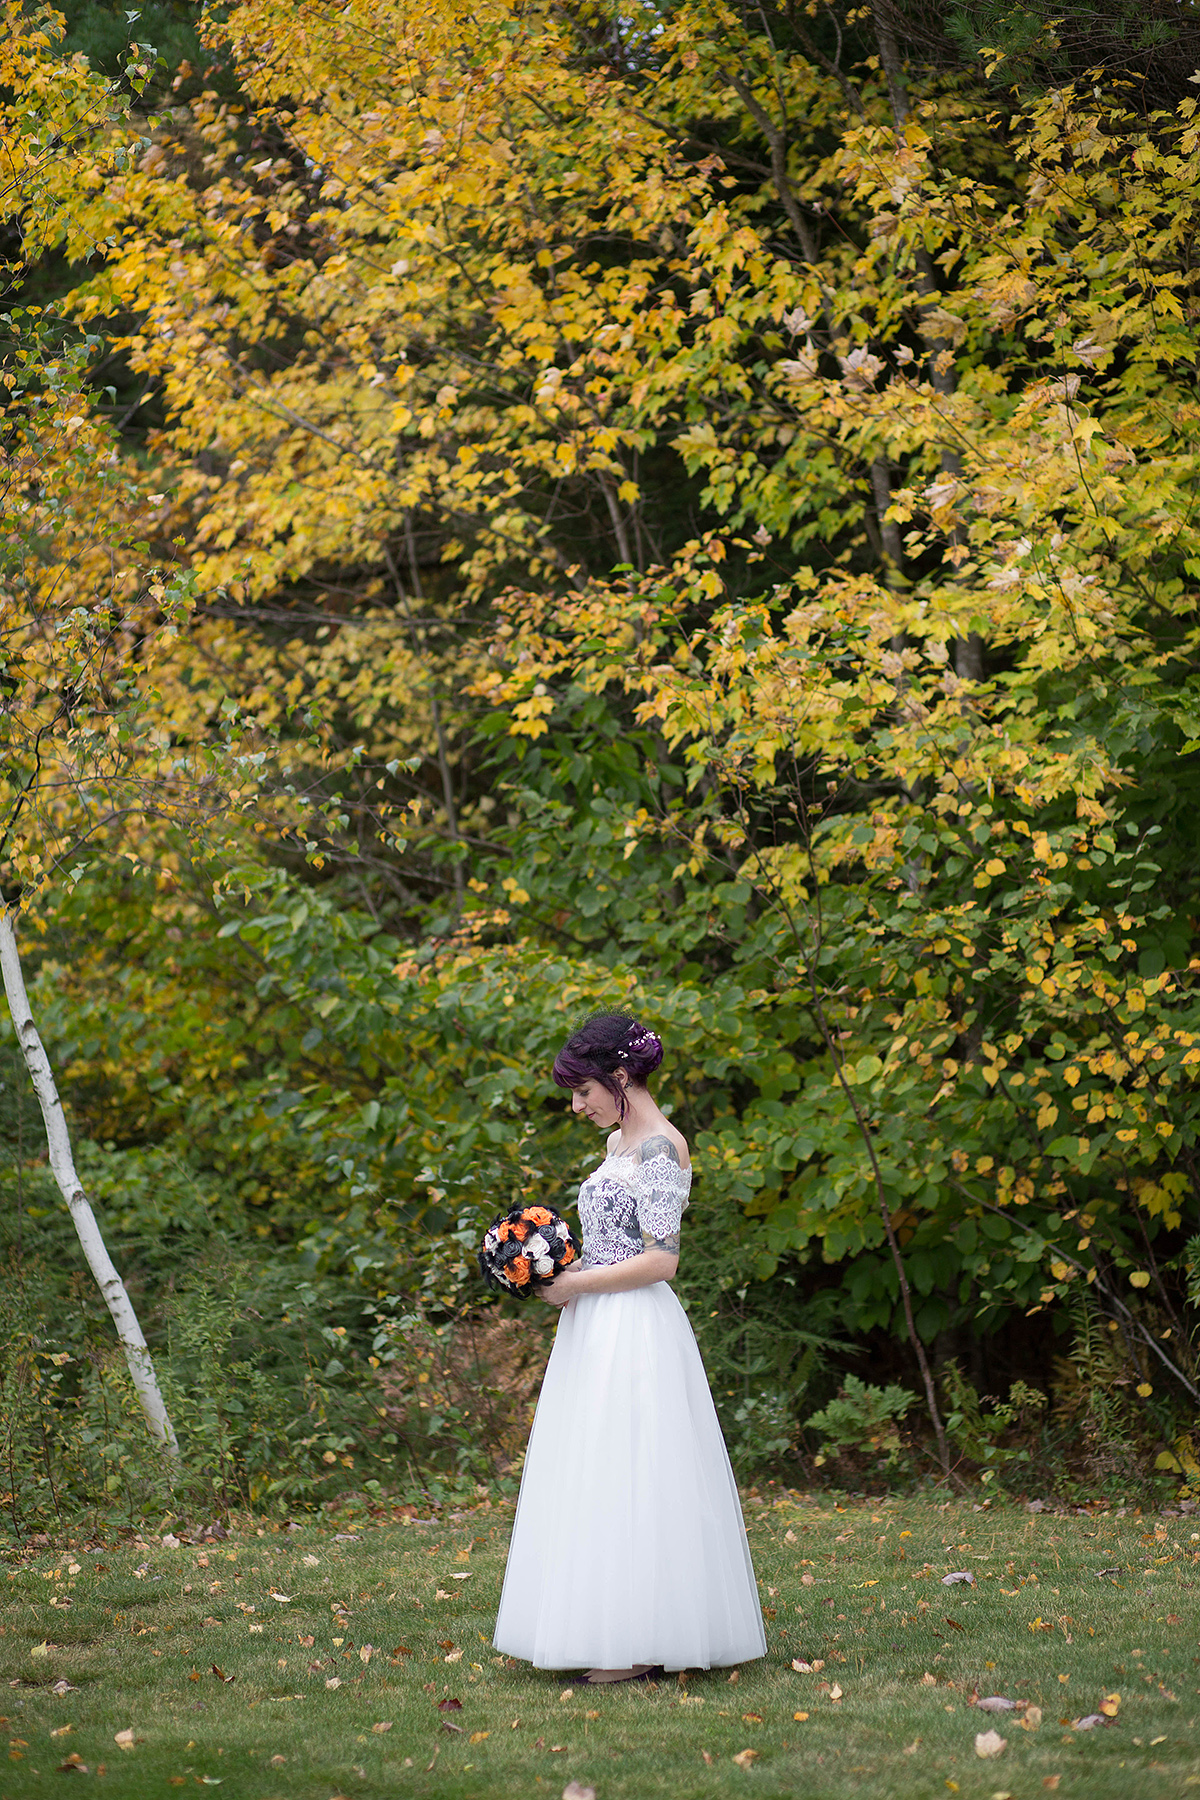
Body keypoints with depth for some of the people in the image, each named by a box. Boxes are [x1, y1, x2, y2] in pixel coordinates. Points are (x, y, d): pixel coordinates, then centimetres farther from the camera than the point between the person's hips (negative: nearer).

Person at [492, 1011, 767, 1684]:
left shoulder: (659, 1149, -14)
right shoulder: (624, 1141, 15)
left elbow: (661, 1260, -19)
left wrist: (577, 1284, -14)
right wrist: (562, 1270, 6)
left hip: (634, 1330, -10)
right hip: (600, 1329, 10)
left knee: (627, 1476, -7)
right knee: (599, 1478, 10)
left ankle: (642, 1644, -2)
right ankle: (622, 1636, 14)